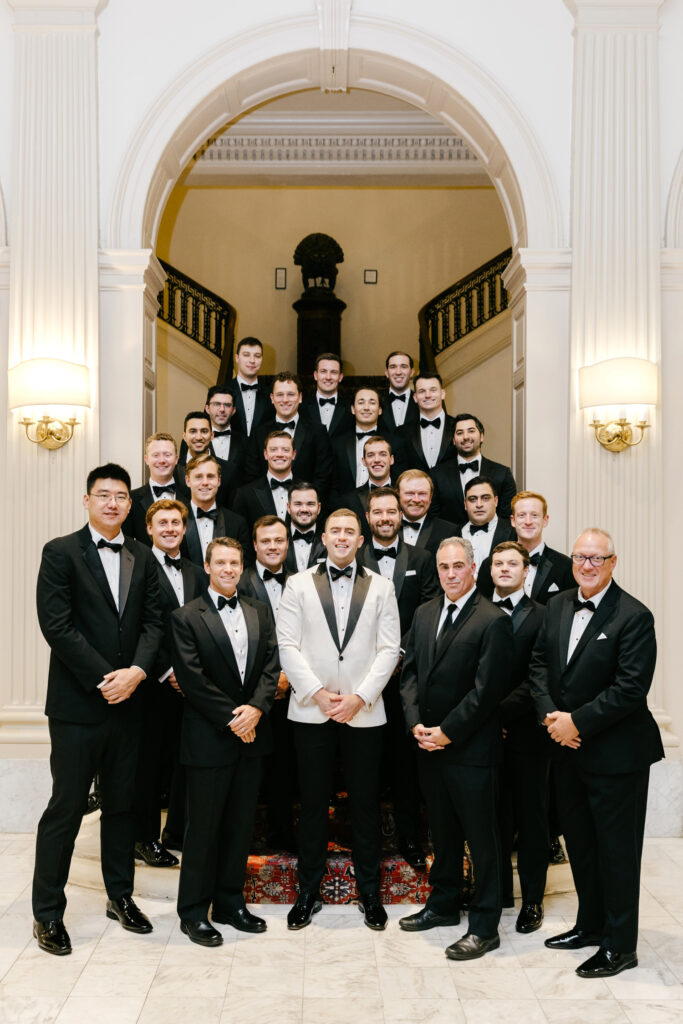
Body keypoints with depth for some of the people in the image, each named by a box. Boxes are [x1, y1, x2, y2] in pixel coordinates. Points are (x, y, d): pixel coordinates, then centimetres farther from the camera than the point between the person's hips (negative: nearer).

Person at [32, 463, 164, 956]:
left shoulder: (143, 558, 10)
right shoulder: (61, 552, -4)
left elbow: (153, 622, 5)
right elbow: (56, 625, -12)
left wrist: (136, 671, -12)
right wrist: (104, 678, -16)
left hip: (128, 702, 5)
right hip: (77, 704, -5)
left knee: (123, 804, 15)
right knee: (66, 808, 2)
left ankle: (121, 896, 30)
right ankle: (48, 913, 15)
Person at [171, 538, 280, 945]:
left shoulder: (260, 612, 10)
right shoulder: (187, 617, -5)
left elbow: (272, 665, 3)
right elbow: (192, 678, -12)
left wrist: (256, 708, -13)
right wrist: (231, 718, -15)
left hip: (252, 733, 5)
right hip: (209, 738, -5)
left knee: (241, 823, 12)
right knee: (204, 827, 4)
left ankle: (230, 902, 26)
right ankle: (193, 912, 17)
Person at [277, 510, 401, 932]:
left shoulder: (381, 587, 7)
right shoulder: (299, 584, 5)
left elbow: (389, 648, 1)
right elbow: (288, 646, 0)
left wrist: (359, 696, -9)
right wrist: (318, 693, -10)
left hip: (364, 712, 0)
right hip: (311, 711, 0)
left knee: (366, 804, 7)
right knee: (313, 803, 7)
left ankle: (370, 893, 20)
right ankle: (309, 892, 20)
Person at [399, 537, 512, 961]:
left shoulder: (493, 621, -12)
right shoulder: (424, 613, 10)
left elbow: (487, 689, -16)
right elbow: (410, 672, 9)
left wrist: (446, 732, -14)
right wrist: (416, 723, -4)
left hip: (471, 749, -6)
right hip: (430, 745, 7)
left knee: (482, 836, 3)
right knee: (442, 830, 20)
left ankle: (485, 926, 14)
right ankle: (444, 904, 35)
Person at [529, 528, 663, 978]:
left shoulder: (634, 616, -16)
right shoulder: (558, 606, 6)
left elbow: (631, 687, -21)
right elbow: (539, 662, 9)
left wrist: (577, 721, -19)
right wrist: (550, 715, -6)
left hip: (616, 753, -7)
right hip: (568, 750, 7)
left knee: (617, 849, 5)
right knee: (579, 843, 19)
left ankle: (620, 945, 19)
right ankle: (591, 925, 37)